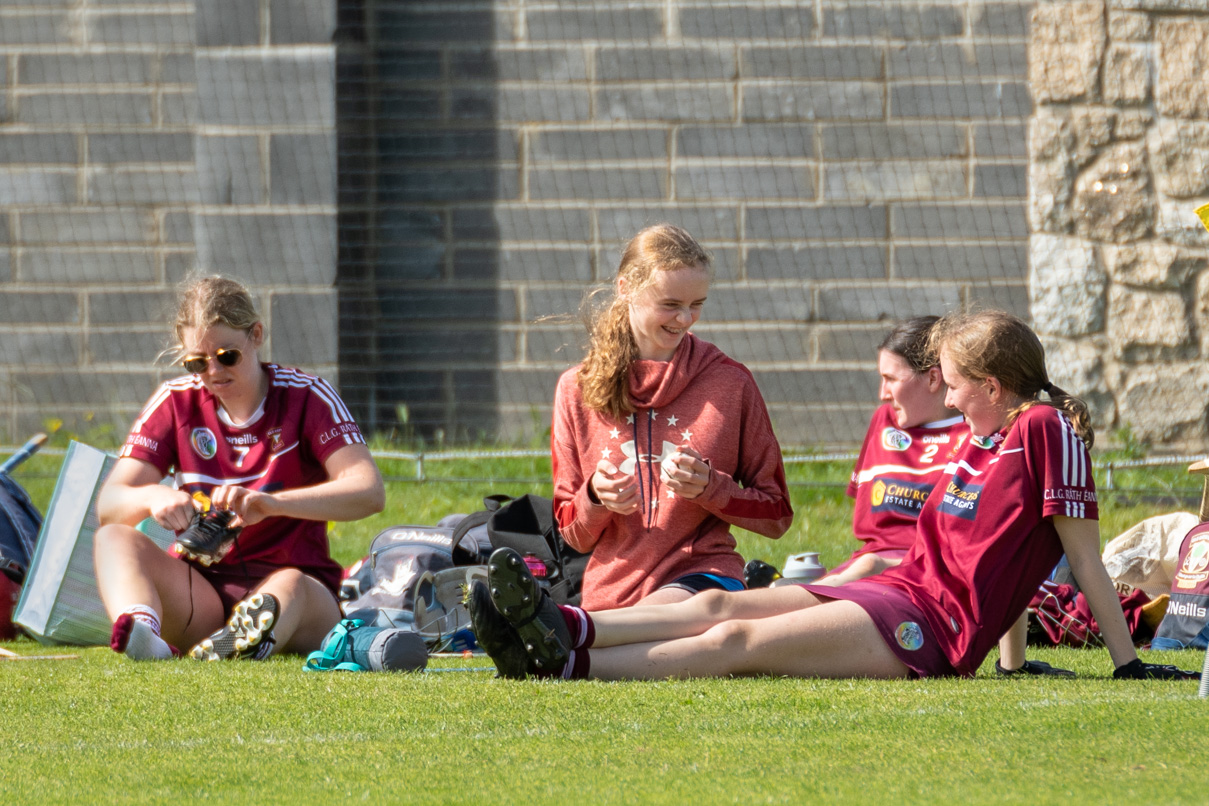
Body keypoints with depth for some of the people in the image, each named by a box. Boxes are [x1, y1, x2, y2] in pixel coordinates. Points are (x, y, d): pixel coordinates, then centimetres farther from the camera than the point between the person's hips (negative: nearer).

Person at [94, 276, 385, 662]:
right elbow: (107, 505, -2)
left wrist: (269, 503, -33)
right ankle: (139, 628, -55)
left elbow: (369, 492, -18)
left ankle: (253, 633, -76)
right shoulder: (176, 402, 6)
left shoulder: (306, 398, -2)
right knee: (114, 539, -21)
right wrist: (151, 497, -28)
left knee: (291, 587, -38)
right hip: (201, 592, 3)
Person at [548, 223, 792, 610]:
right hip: (611, 588, 2)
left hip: (703, 575, -2)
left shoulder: (729, 381, 6)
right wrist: (595, 497, -8)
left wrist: (709, 487, -8)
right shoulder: (578, 389, 10)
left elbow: (775, 515, 11)